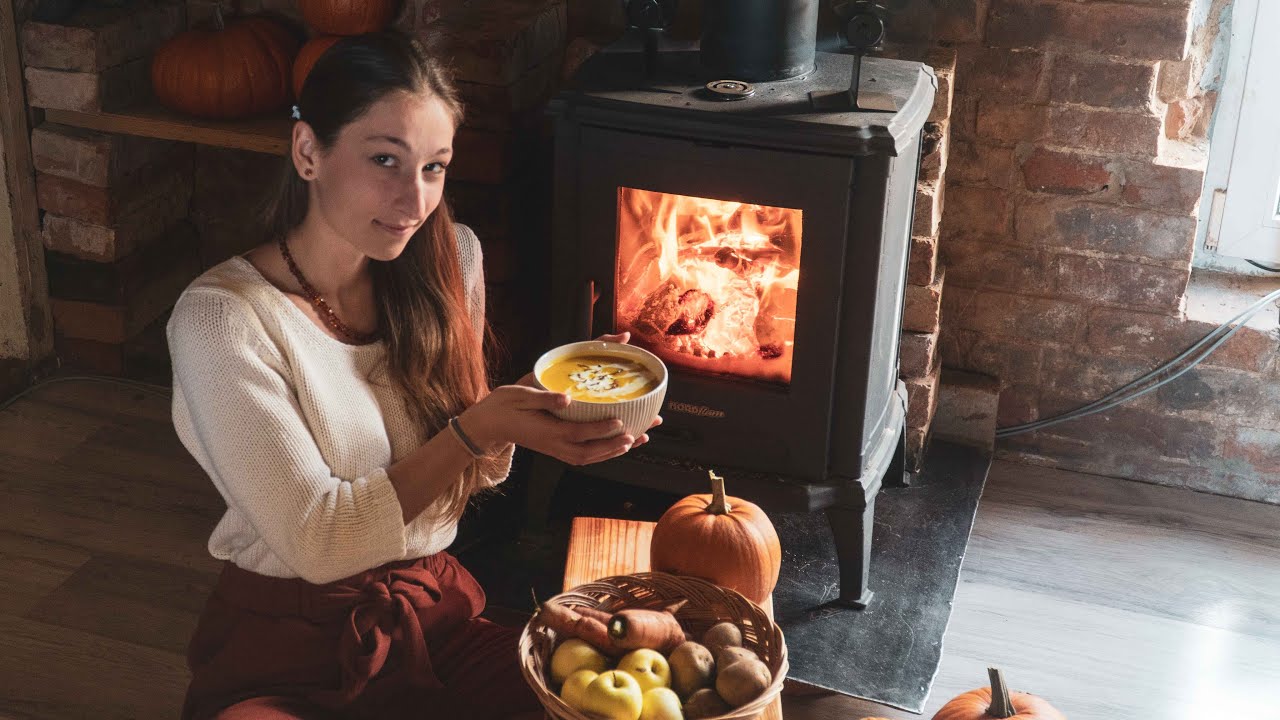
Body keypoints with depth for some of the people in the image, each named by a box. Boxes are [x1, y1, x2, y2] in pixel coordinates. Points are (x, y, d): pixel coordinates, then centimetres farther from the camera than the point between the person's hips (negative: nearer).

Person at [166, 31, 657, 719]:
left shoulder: (450, 263, 0)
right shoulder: (221, 317, -16)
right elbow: (318, 541, -17)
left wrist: (552, 402, -10)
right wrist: (479, 428, -24)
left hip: (436, 610, 4)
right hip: (284, 651, -4)